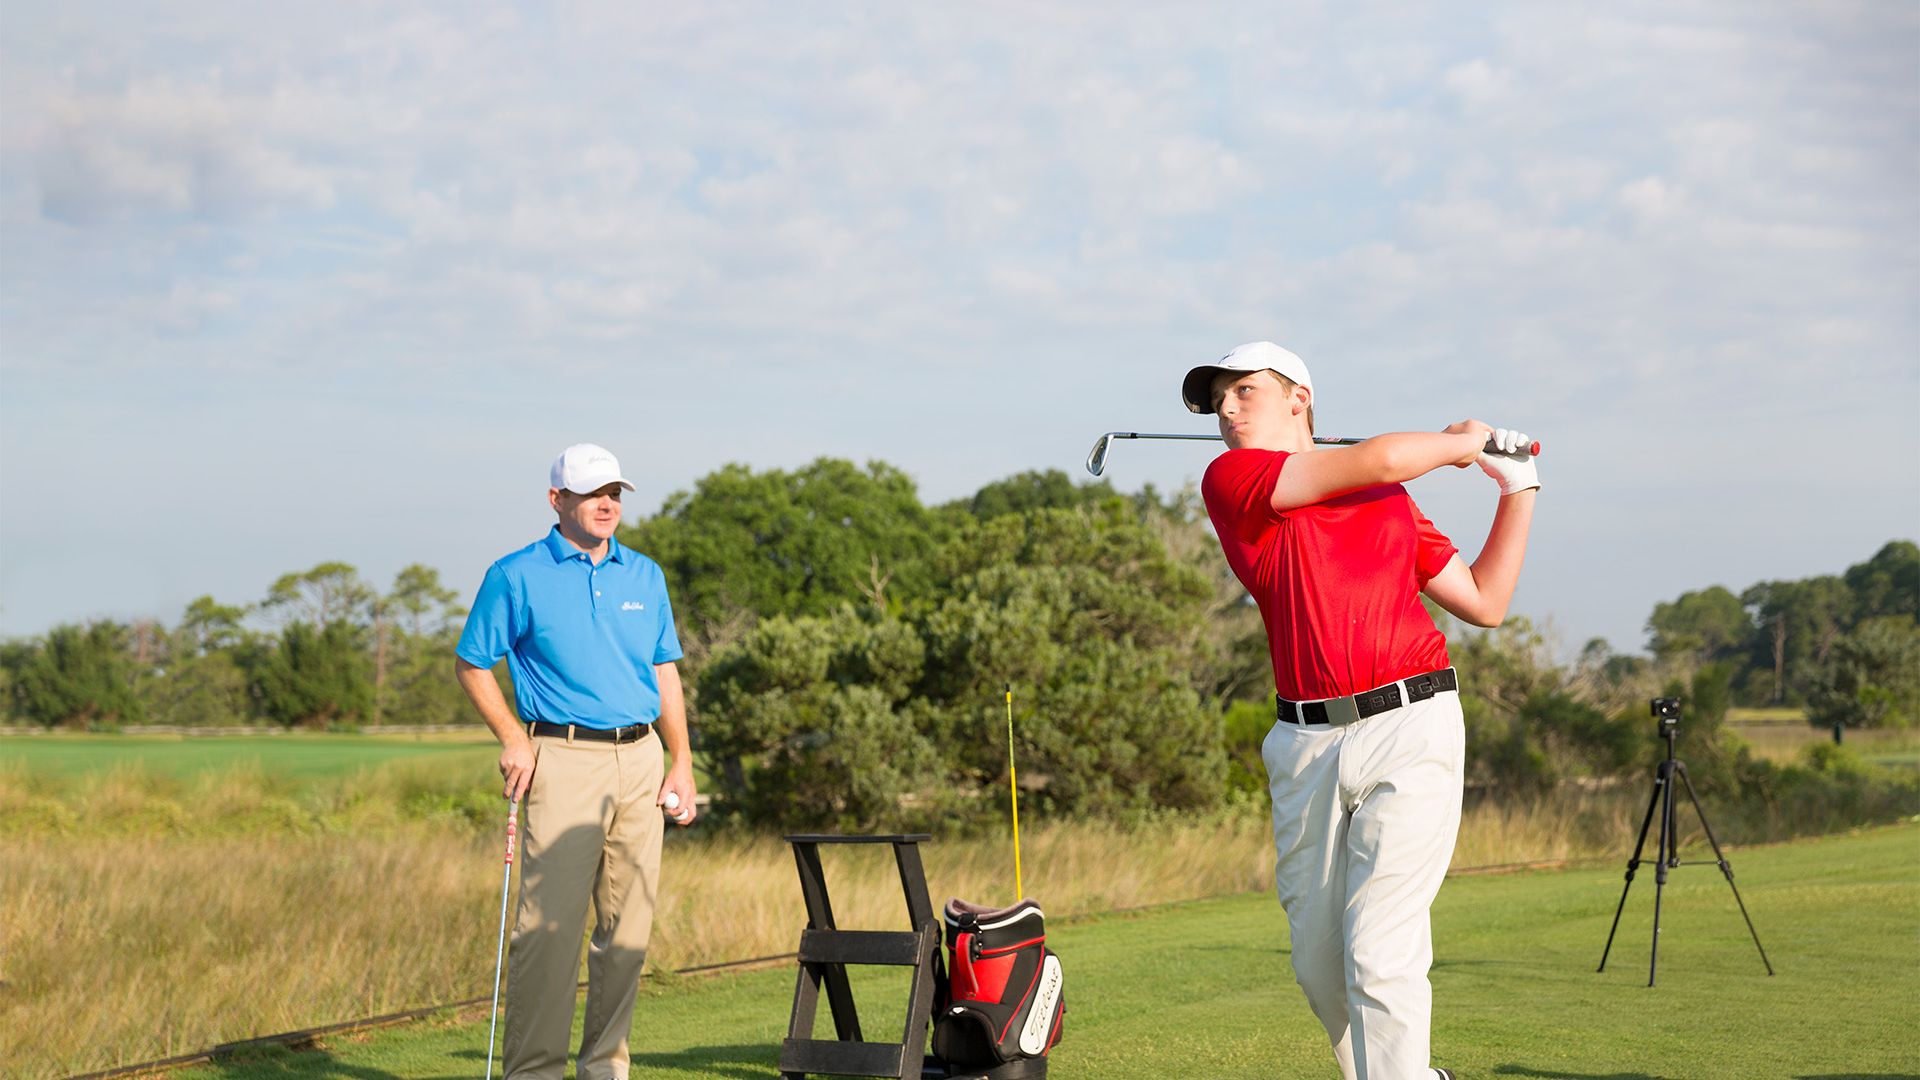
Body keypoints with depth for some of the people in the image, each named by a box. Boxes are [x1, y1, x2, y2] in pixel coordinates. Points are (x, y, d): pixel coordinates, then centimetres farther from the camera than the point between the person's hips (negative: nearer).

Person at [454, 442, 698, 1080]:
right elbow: (472, 664, 4)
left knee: (628, 929, 6)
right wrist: (513, 738, -7)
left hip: (640, 762, 5)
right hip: (565, 760, -5)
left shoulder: (645, 575, 14)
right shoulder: (518, 576, 0)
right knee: (550, 924, -10)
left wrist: (681, 763, 10)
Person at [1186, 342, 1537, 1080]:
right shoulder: (1229, 480, 4)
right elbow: (1382, 459, -4)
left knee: (1380, 954, -13)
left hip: (1410, 729, 0)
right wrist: (1462, 441, 13)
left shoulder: (1390, 501, 17)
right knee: (1318, 963, 6)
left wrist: (1518, 489, 19)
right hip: (1307, 744, 1)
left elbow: (1485, 603, 20)